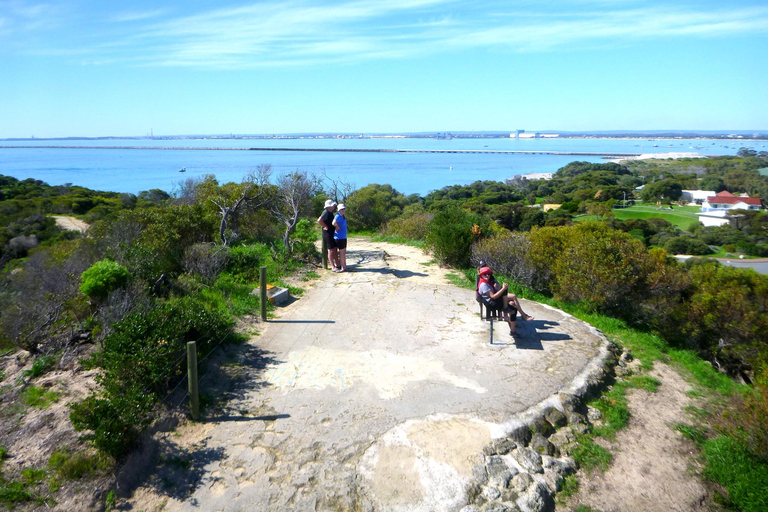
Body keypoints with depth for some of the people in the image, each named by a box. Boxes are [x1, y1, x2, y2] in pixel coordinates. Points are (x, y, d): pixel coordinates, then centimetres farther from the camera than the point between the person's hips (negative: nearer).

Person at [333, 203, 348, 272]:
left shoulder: (343, 216, 13)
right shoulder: (338, 216, -15)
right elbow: (334, 223, -34)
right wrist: (338, 228, -17)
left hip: (344, 237, 9)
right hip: (339, 237, -9)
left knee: (344, 252, 15)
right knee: (342, 252, -2)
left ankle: (340, 265, 25)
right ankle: (343, 267, 4)